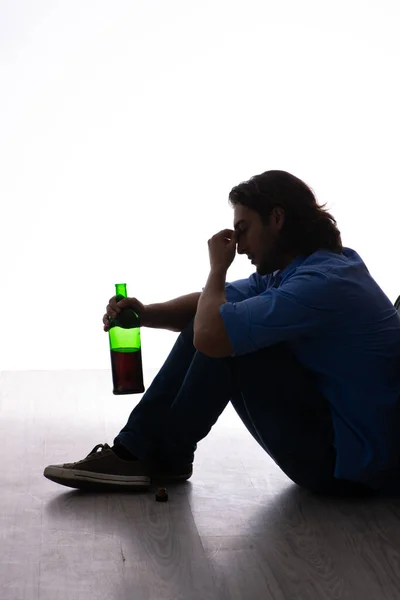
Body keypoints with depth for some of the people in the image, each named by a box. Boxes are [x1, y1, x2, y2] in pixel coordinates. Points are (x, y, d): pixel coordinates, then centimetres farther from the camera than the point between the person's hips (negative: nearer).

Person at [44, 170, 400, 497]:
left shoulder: (324, 281, -24)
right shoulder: (289, 273, 7)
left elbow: (210, 335, -28)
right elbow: (205, 312, 10)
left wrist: (218, 267, -10)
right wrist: (145, 314, -9)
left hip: (353, 464, -10)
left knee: (224, 338, -18)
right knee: (213, 325, 4)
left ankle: (164, 456, -2)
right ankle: (140, 447, 3)